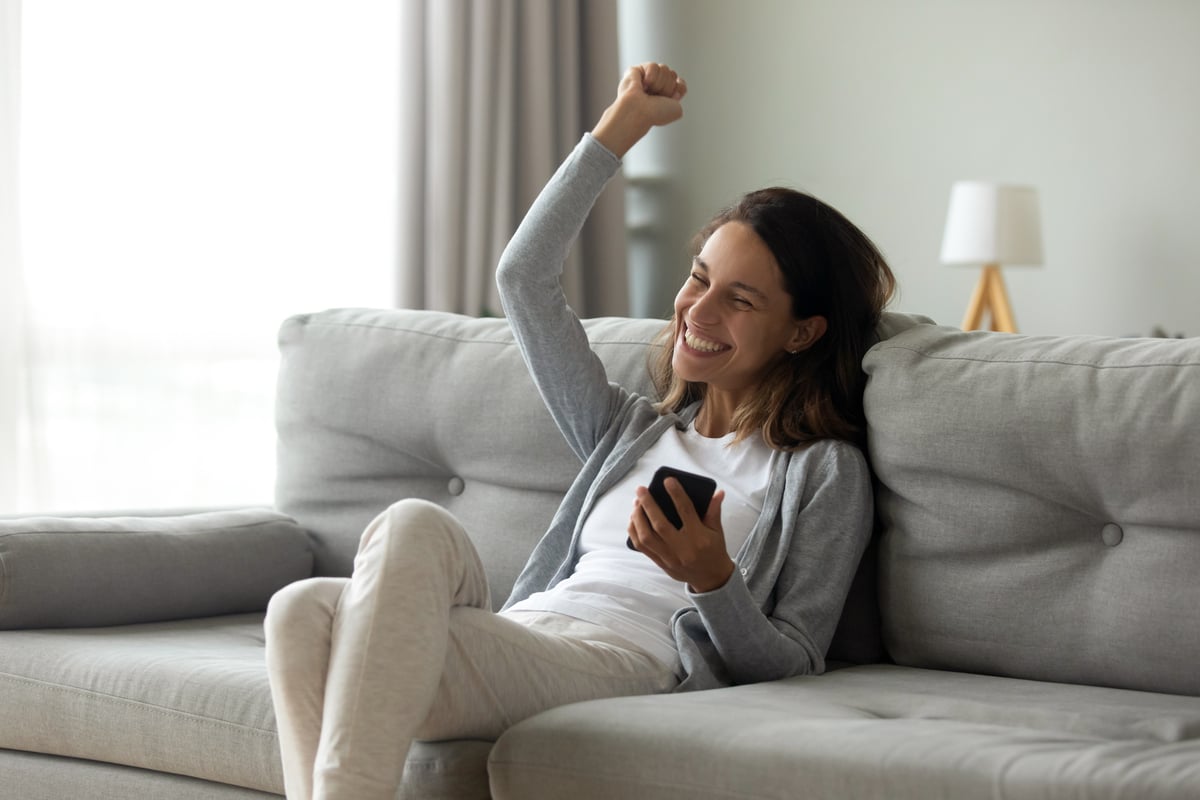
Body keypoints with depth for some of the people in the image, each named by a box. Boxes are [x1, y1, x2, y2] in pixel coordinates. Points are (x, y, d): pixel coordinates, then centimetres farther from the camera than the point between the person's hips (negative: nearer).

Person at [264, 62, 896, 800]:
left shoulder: (824, 471, 13)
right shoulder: (630, 432, 30)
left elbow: (793, 665, 6)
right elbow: (524, 278, 28)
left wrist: (711, 579, -14)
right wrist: (622, 127, 29)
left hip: (623, 665, -6)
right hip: (520, 641, 6)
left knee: (410, 527, -32)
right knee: (305, 611, -27)